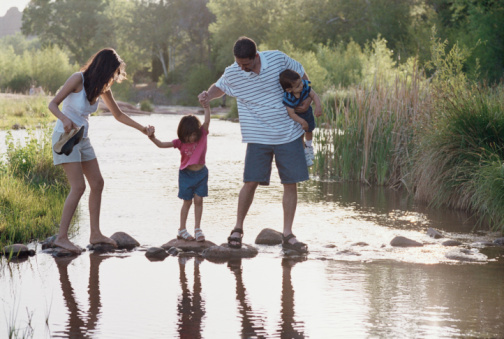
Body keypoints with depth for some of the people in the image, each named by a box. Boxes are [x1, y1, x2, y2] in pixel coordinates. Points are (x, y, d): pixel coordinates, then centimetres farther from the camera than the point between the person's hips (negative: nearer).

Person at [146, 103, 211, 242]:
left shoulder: (202, 136, -7)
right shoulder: (180, 143, -9)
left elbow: (206, 122, -20)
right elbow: (161, 144, -12)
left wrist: (206, 106, -31)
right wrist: (152, 137, -28)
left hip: (201, 173, 1)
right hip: (186, 174, -1)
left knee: (198, 200, 2)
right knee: (187, 202, 4)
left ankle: (197, 229, 9)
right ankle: (182, 230, 13)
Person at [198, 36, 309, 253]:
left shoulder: (278, 59, -8)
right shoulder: (232, 73, -5)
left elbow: (300, 73, 10)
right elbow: (220, 87, 17)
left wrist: (308, 98, -1)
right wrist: (208, 95, -5)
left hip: (289, 135, 1)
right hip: (258, 138, 0)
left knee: (291, 183, 1)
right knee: (251, 182, -8)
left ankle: (287, 236, 10)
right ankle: (238, 229, 11)